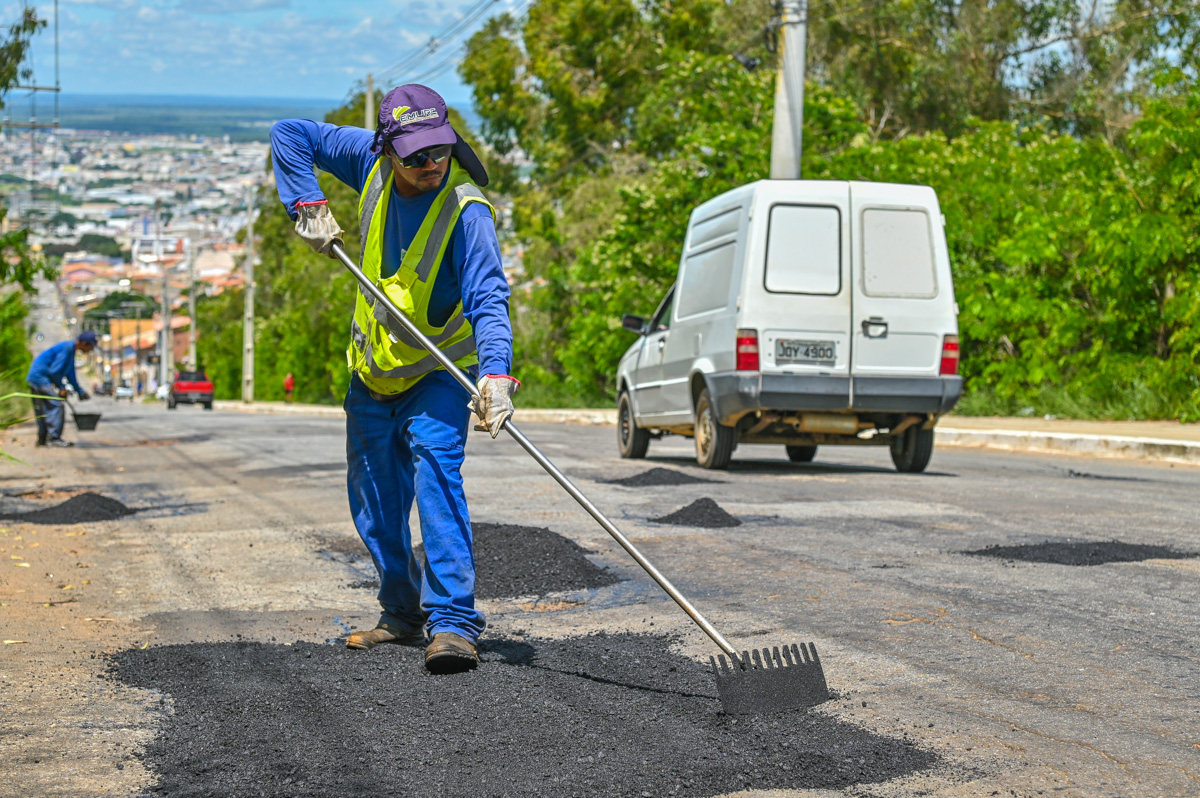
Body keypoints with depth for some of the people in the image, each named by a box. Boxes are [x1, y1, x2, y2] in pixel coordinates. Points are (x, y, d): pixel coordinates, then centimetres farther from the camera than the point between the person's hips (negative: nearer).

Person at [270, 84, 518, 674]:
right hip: (371, 371, 6)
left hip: (438, 373, -5)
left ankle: (453, 621, -29)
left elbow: (488, 299, -35)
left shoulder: (467, 211, -26)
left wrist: (496, 372, -50)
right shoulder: (372, 160, -12)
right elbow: (290, 135, 0)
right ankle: (403, 614, 30)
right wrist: (308, 204, -14)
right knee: (374, 499, 13)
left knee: (435, 470, -26)